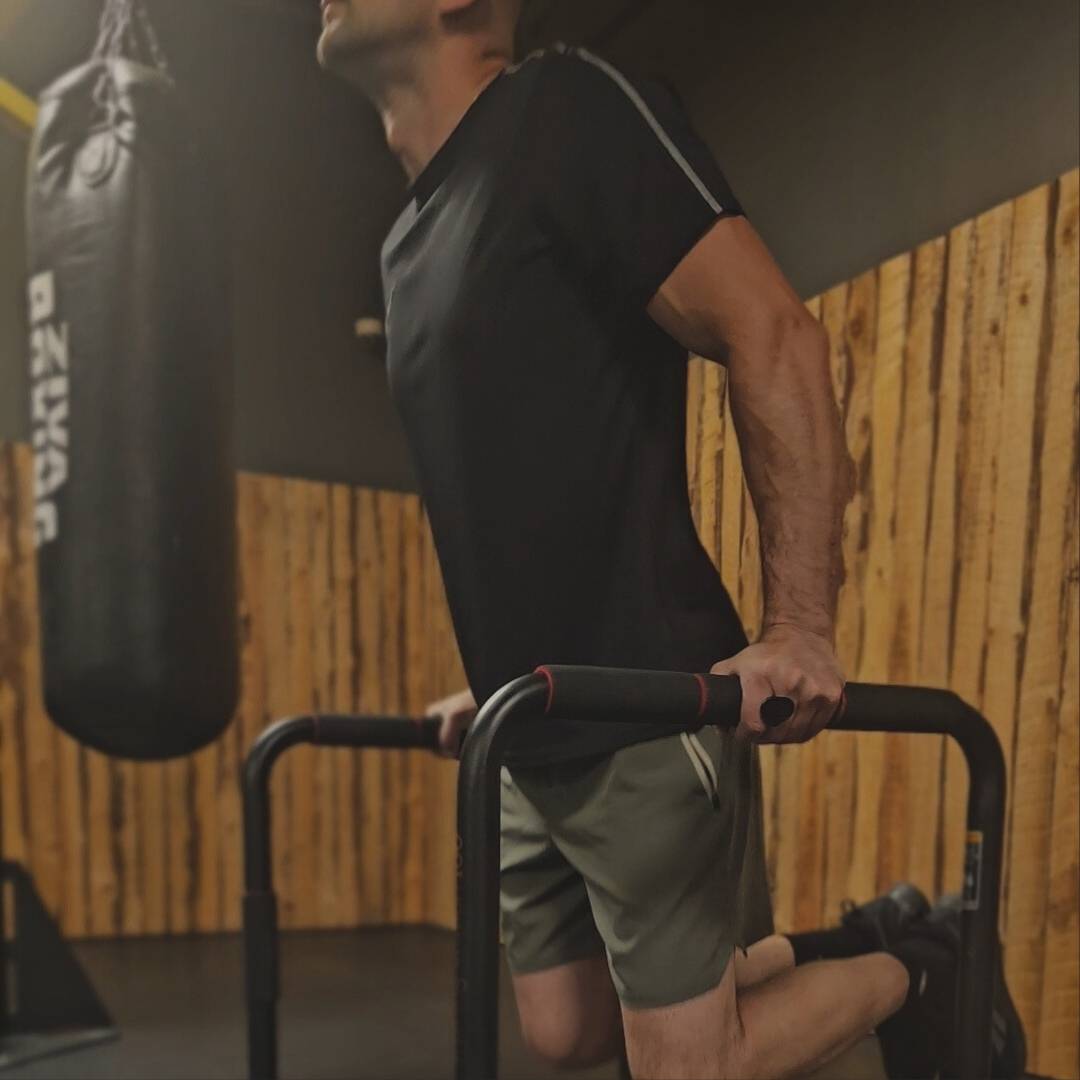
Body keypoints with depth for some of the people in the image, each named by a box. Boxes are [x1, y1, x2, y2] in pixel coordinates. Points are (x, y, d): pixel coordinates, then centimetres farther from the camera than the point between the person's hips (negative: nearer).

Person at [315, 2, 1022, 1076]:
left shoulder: (566, 114, -11)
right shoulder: (410, 239, 14)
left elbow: (773, 336, -19)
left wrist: (799, 628, -23)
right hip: (533, 741, 9)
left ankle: (917, 969, 27)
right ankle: (841, 953, 37)